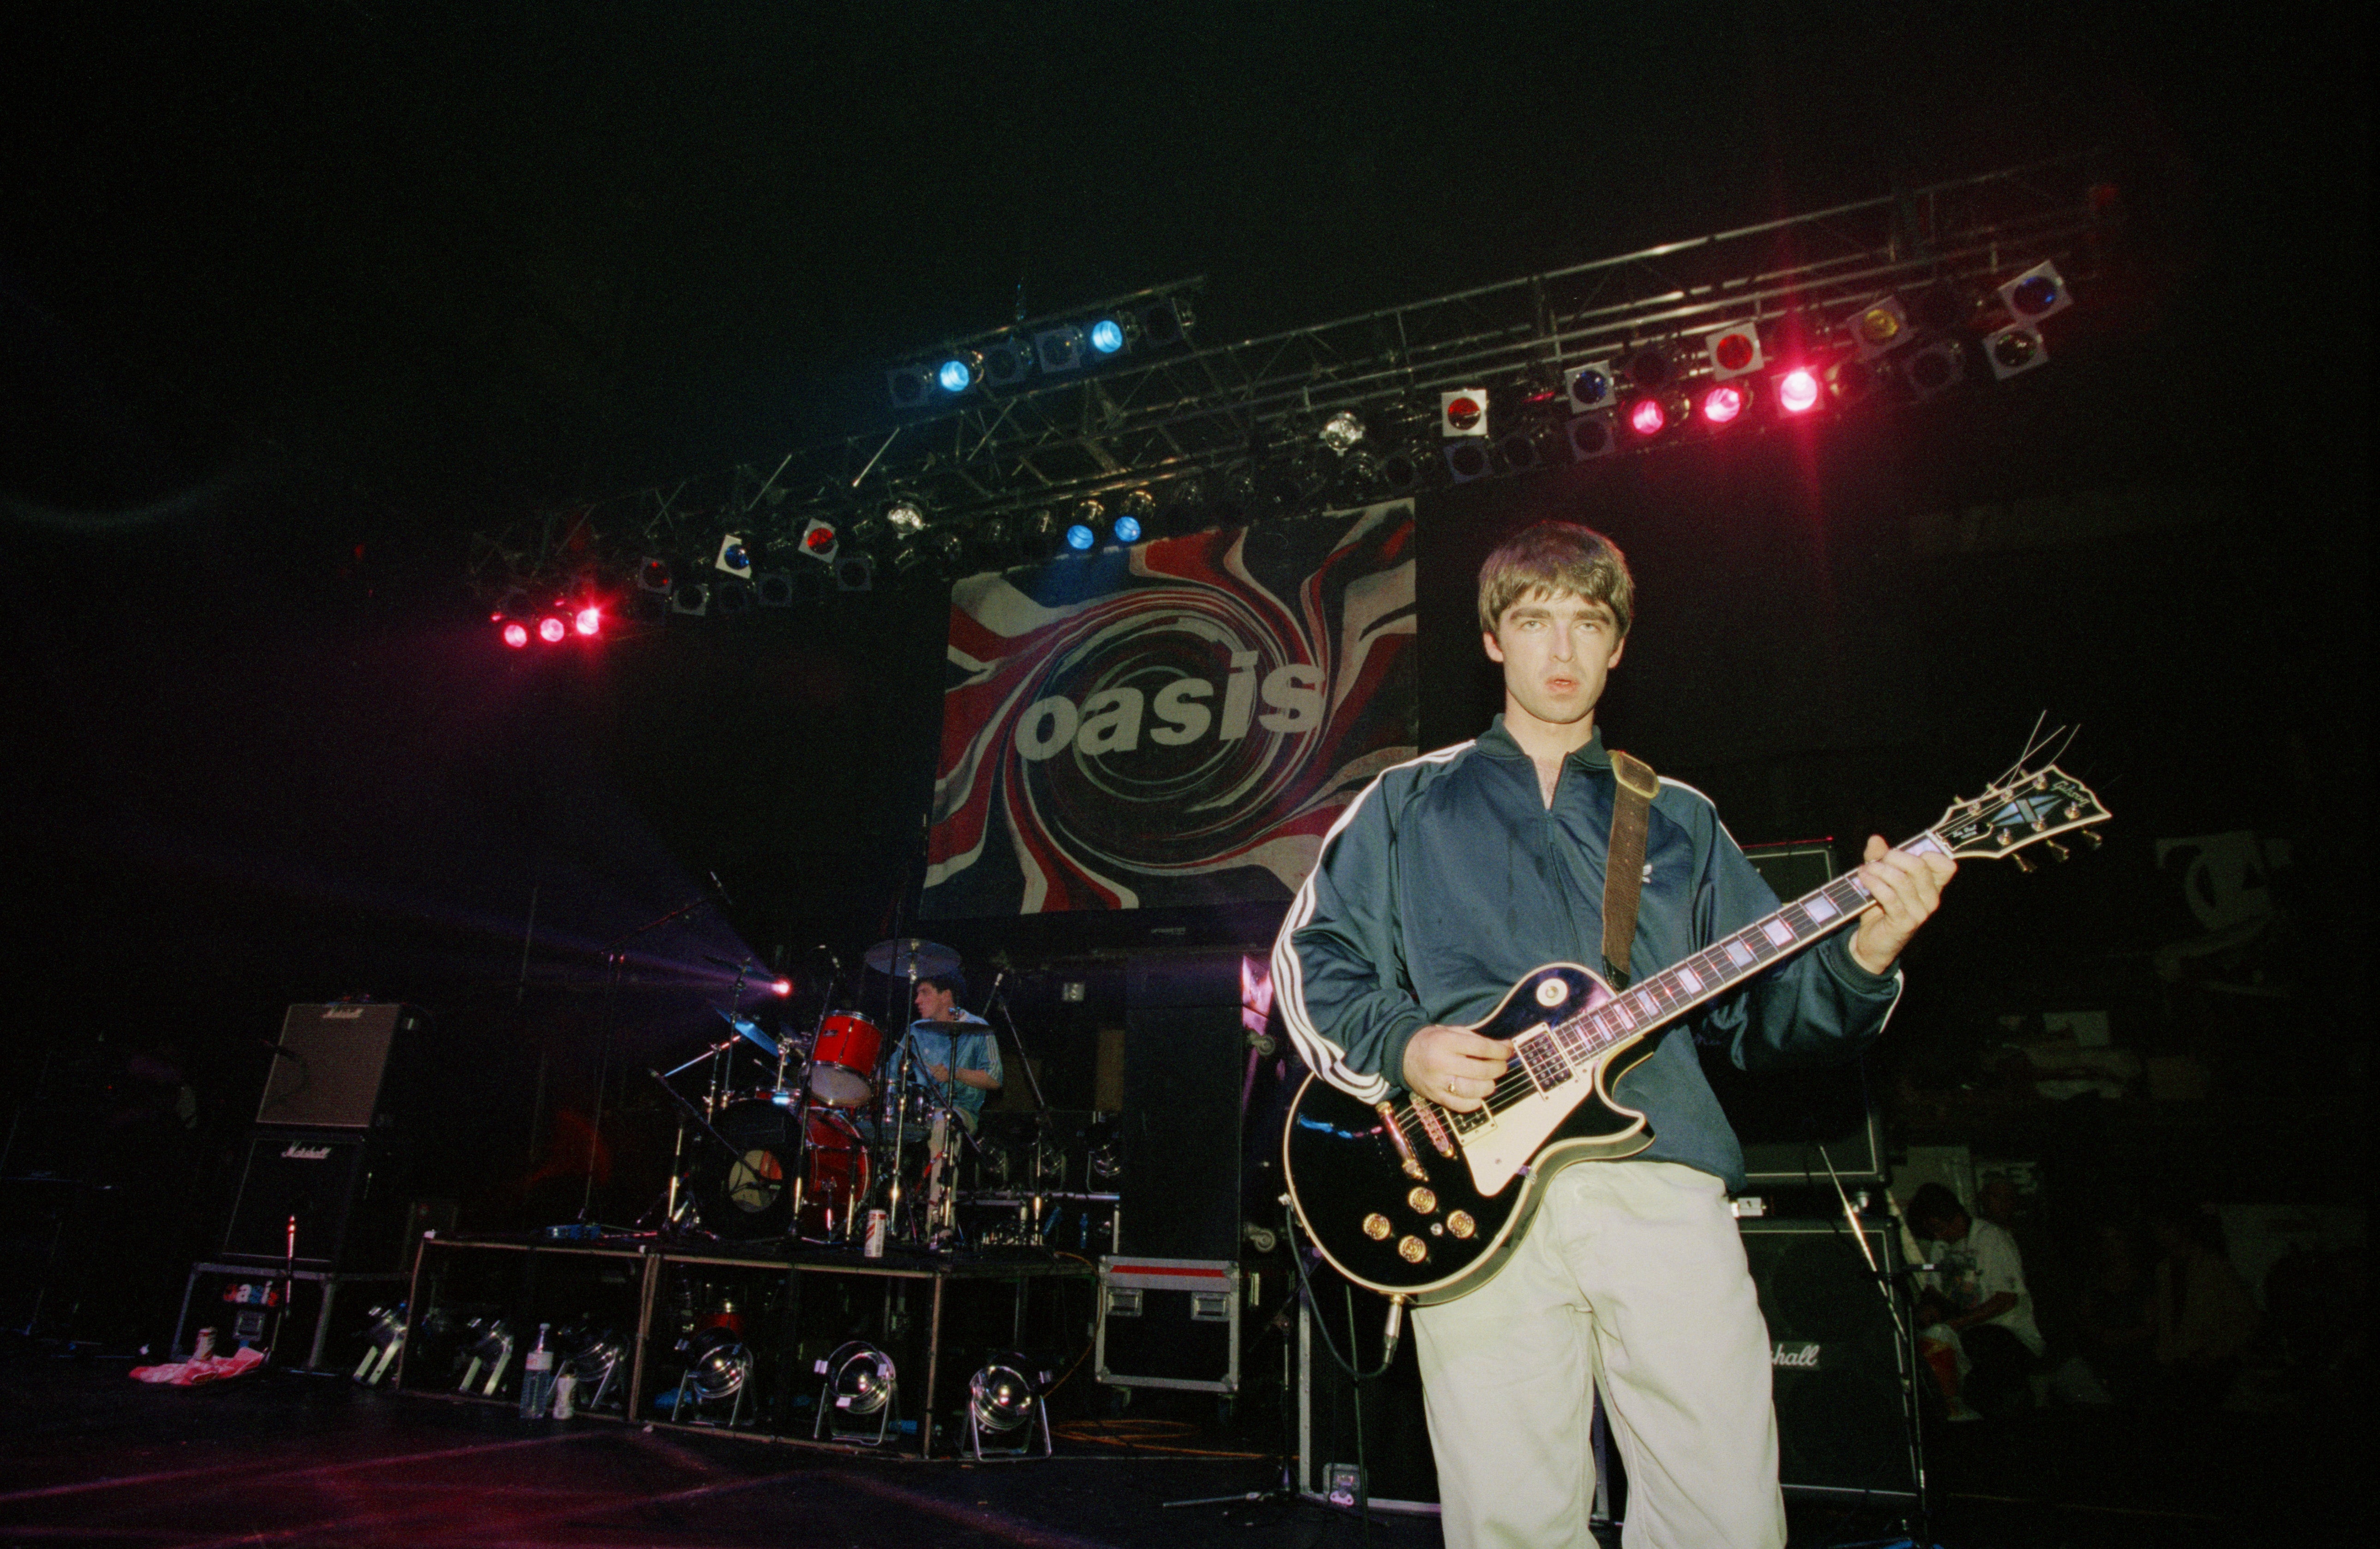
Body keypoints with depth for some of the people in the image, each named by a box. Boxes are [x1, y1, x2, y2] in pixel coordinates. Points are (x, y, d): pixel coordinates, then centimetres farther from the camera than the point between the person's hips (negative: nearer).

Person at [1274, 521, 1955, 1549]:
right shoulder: (1410, 802, 13)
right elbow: (1308, 961, 10)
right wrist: (1401, 1045, -7)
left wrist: (1861, 957, -4)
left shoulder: (1677, 819, 19)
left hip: (1658, 1179, 2)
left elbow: (1763, 1008, 15)